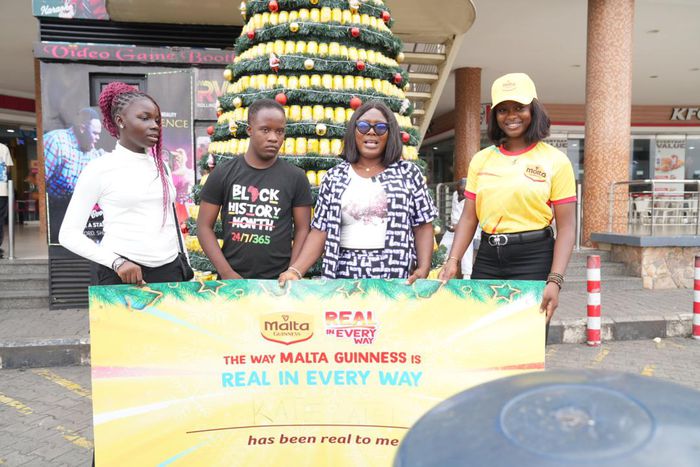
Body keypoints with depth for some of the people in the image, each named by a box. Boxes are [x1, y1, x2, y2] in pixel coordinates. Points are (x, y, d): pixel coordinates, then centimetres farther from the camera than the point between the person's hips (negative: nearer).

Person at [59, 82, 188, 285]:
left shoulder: (160, 165, 10)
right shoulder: (100, 168, -4)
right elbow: (68, 234, -4)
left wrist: (182, 269, 16)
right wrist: (117, 262, -16)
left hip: (169, 271, 5)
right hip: (121, 275, -4)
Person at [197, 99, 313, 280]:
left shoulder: (296, 178, -2)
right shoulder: (222, 173, -1)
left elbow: (302, 229, -1)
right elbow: (204, 226, -1)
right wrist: (226, 272, -10)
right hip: (232, 278, 0)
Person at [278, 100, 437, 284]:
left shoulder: (408, 173, 5)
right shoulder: (334, 177, 7)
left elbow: (422, 226, 5)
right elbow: (320, 231, 3)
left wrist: (424, 268, -10)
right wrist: (295, 270, -9)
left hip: (397, 275, 0)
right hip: (347, 273, 1)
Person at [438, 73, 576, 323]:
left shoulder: (556, 160, -3)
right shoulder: (481, 159, 7)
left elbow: (566, 227, -6)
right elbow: (468, 218, 5)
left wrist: (555, 280, -16)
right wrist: (453, 260, -9)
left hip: (534, 257, -3)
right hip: (487, 257, 3)